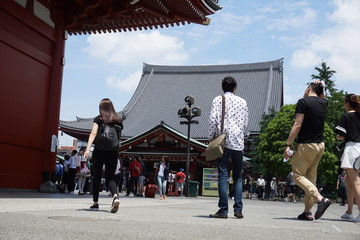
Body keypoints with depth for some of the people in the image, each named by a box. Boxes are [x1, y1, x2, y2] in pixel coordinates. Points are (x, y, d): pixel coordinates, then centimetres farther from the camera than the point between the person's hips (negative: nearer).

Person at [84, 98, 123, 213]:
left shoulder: (98, 119, -1)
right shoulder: (118, 120, 8)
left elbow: (93, 133, -14)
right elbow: (119, 138, 12)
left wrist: (87, 149, -22)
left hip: (99, 151, -2)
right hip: (113, 152, 2)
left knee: (96, 177, 11)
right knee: (110, 177, 4)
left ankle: (95, 203, 16)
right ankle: (115, 196, -24)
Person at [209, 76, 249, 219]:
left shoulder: (217, 100, 3)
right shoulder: (242, 102, 11)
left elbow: (212, 120, -6)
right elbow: (245, 124, 11)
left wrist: (211, 137, 4)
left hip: (223, 141, -2)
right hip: (238, 142, 2)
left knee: (223, 175, -3)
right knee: (237, 176, 9)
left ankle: (223, 210, -5)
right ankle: (238, 209, 5)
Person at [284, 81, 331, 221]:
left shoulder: (303, 102, -9)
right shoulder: (324, 103, 11)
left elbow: (297, 125, -16)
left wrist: (288, 145, -14)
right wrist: (320, 88, 22)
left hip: (306, 145, -7)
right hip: (320, 146, 7)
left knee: (298, 175, -2)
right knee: (311, 178, 10)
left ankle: (321, 199, -21)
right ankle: (307, 212, 10)